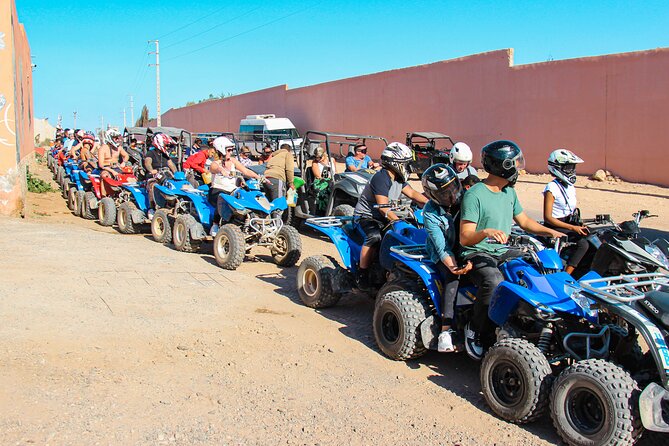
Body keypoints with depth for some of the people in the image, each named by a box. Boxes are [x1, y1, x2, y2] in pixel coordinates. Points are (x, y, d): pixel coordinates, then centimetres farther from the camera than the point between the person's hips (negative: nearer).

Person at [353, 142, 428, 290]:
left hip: (383, 217, 9)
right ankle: (362, 274, -25)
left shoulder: (397, 178, 7)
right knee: (374, 237, -36)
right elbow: (383, 207, -30)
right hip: (366, 216, -9)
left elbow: (412, 193, 7)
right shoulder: (381, 178, -23)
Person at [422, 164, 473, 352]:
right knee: (451, 277, -33)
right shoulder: (430, 214, -15)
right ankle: (446, 331, -37)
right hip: (443, 254, -4)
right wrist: (454, 266, -37)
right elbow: (442, 248, -20)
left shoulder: (465, 197, -6)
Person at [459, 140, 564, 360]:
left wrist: (550, 232, 13)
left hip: (503, 252, 8)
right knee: (494, 284, -37)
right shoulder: (474, 195, -11)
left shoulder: (509, 192, 15)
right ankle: (475, 332, -16)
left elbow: (523, 221, 27)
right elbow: (465, 238, -15)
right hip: (478, 254, -8)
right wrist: (486, 232, -34)